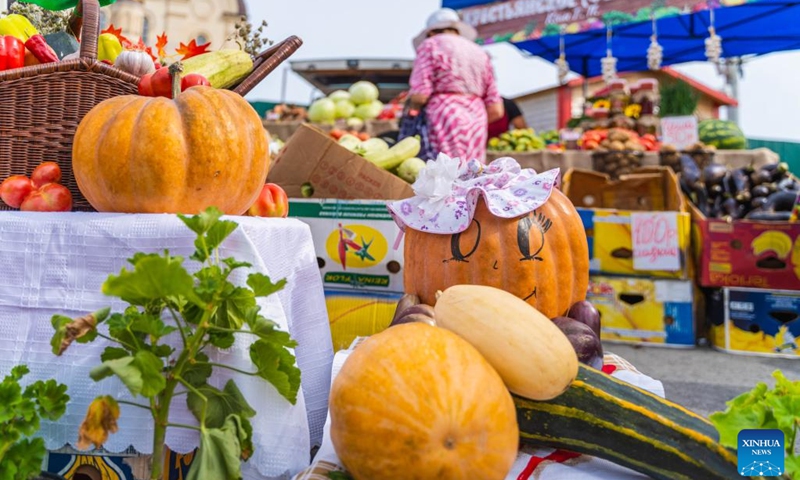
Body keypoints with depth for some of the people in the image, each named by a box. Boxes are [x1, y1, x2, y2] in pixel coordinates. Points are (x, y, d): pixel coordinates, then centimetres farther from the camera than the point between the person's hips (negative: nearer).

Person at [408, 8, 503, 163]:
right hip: (477, 123, 6)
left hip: (444, 121, -5)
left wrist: (413, 105, 13)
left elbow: (420, 96, -7)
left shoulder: (430, 45, 6)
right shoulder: (480, 53, 22)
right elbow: (496, 110, 14)